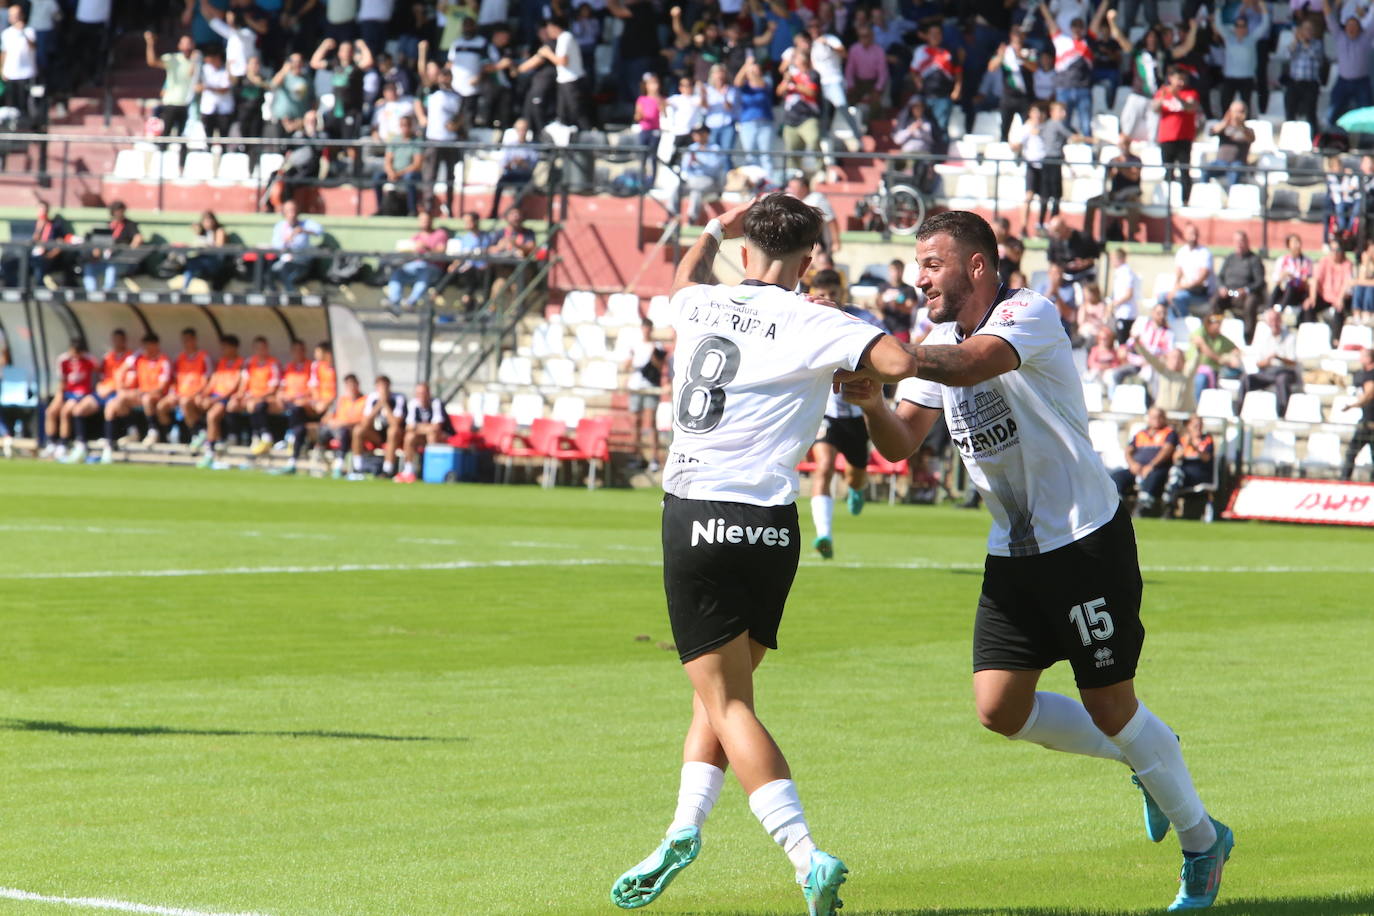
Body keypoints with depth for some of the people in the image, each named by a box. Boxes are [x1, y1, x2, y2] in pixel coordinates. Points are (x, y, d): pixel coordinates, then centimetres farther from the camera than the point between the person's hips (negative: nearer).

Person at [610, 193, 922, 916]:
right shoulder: (810, 324, -3)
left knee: (728, 701, -3)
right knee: (723, 689, 19)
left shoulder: (702, 307, 9)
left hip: (694, 523, 0)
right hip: (767, 525, 0)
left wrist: (715, 231, 52)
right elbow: (899, 360, -19)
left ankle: (808, 857, -17)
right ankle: (684, 830, 6)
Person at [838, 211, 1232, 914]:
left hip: (1087, 540, -7)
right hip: (1012, 553, 7)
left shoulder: (1030, 315, -16)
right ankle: (1144, 761, 24)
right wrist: (871, 402, -22)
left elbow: (970, 364, -37)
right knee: (1000, 710, 0)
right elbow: (901, 444, 0)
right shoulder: (940, 341, 8)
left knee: (1109, 707, -3)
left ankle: (1203, 840, 19)